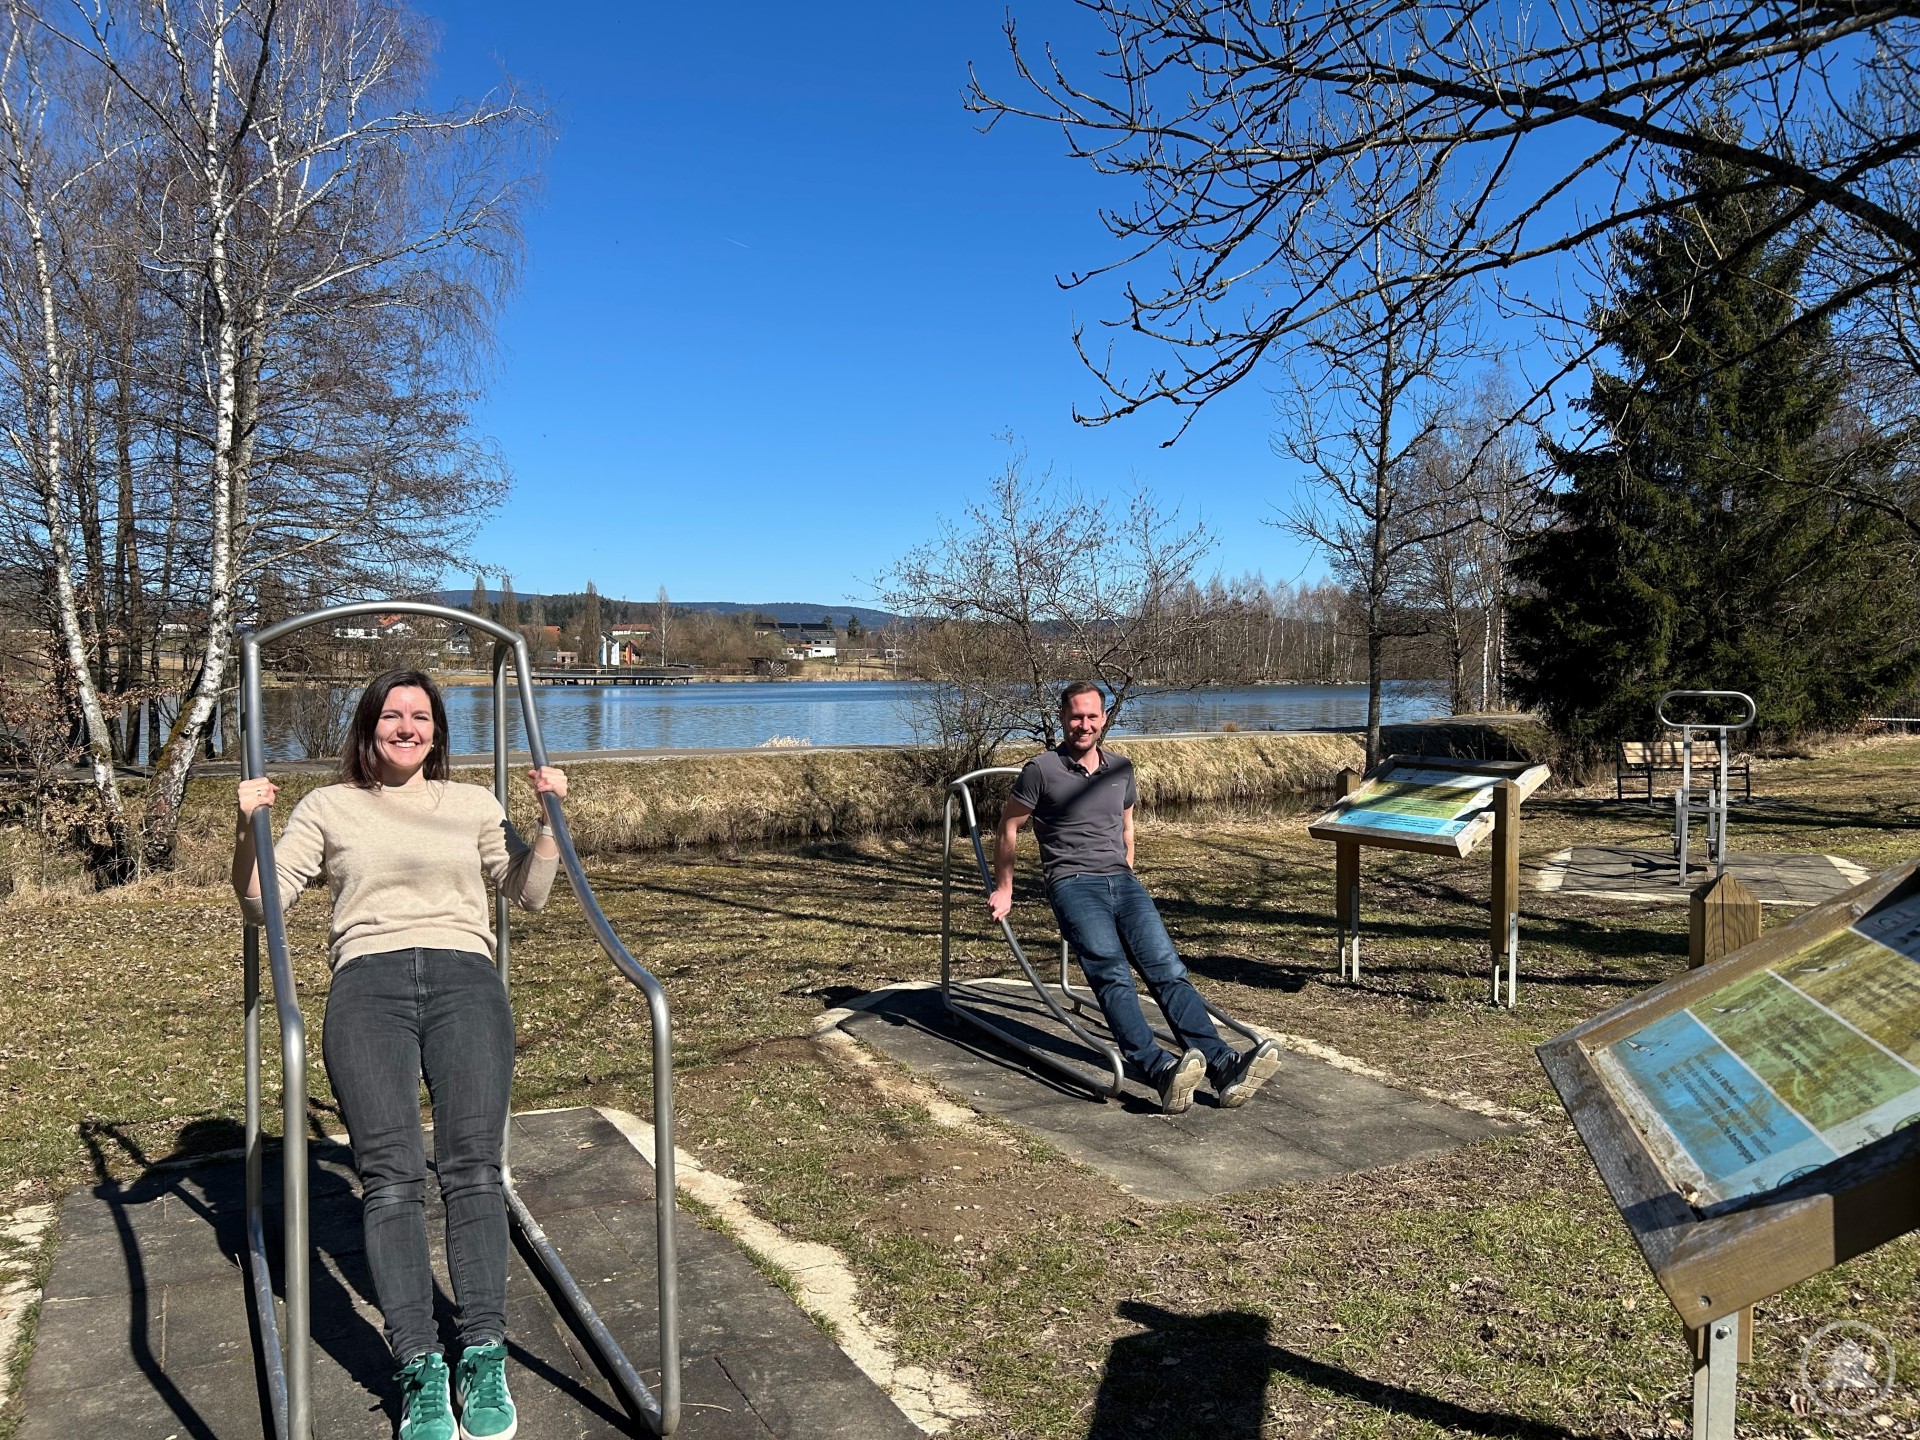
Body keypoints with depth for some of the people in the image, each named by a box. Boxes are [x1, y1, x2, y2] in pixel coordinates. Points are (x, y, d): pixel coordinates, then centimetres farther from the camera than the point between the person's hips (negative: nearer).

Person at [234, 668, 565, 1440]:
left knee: (472, 1163, -17)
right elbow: (261, 903, 15)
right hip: (368, 982, 0)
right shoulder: (328, 807, 21)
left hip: (464, 977, 0)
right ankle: (418, 1368, -18)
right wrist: (248, 829, -1)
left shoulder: (473, 804, 24)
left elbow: (529, 892, 23)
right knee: (390, 1169, -18)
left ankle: (484, 1358, -17)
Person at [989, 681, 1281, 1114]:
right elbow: (1009, 826, 9)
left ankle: (1223, 1066, -28)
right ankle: (1158, 1070, -43)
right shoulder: (1041, 770, 0)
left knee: (1167, 967, -16)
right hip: (1073, 884, -4)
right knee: (1111, 973, -27)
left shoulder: (1121, 769, 16)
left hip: (1122, 881, 4)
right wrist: (1003, 889, 11)